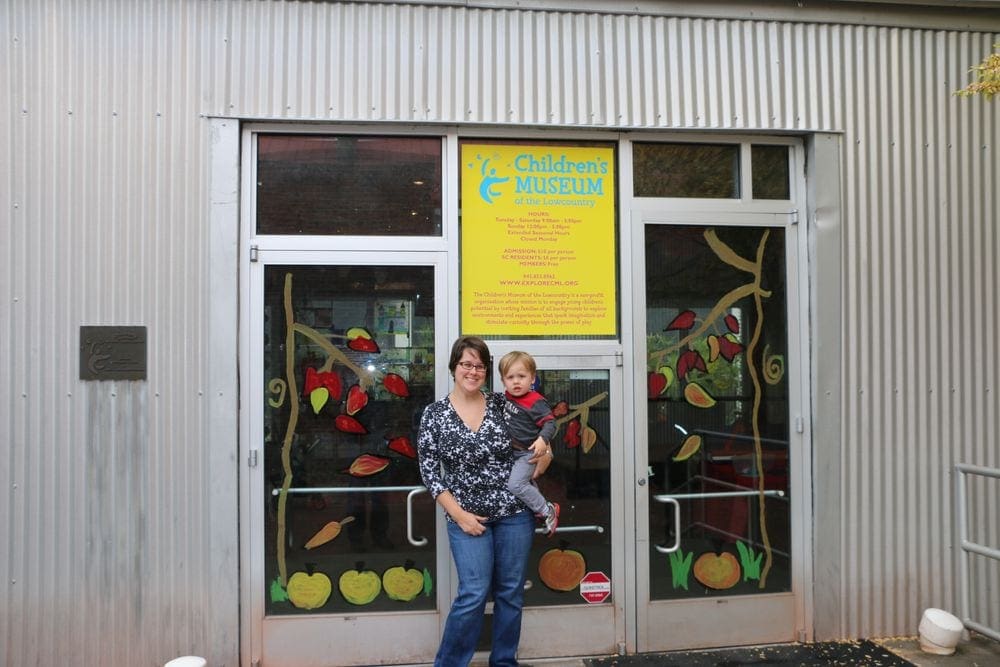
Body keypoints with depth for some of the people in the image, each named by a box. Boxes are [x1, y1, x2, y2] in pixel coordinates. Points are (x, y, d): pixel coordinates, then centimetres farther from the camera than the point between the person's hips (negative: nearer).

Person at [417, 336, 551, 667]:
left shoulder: (502, 403, 0)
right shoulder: (434, 413, -4)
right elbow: (429, 472, -4)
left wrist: (545, 448, -10)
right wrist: (459, 514, -10)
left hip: (514, 512, 2)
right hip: (467, 516, -2)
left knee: (511, 592, 10)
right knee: (474, 593, -7)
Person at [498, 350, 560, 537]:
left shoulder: (535, 402, -21)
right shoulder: (507, 397, 1)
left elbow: (550, 423, -23)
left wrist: (542, 439, -38)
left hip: (526, 453, -8)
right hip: (510, 450, 8)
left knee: (515, 485, -18)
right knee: (527, 483, 20)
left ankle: (548, 511, -5)